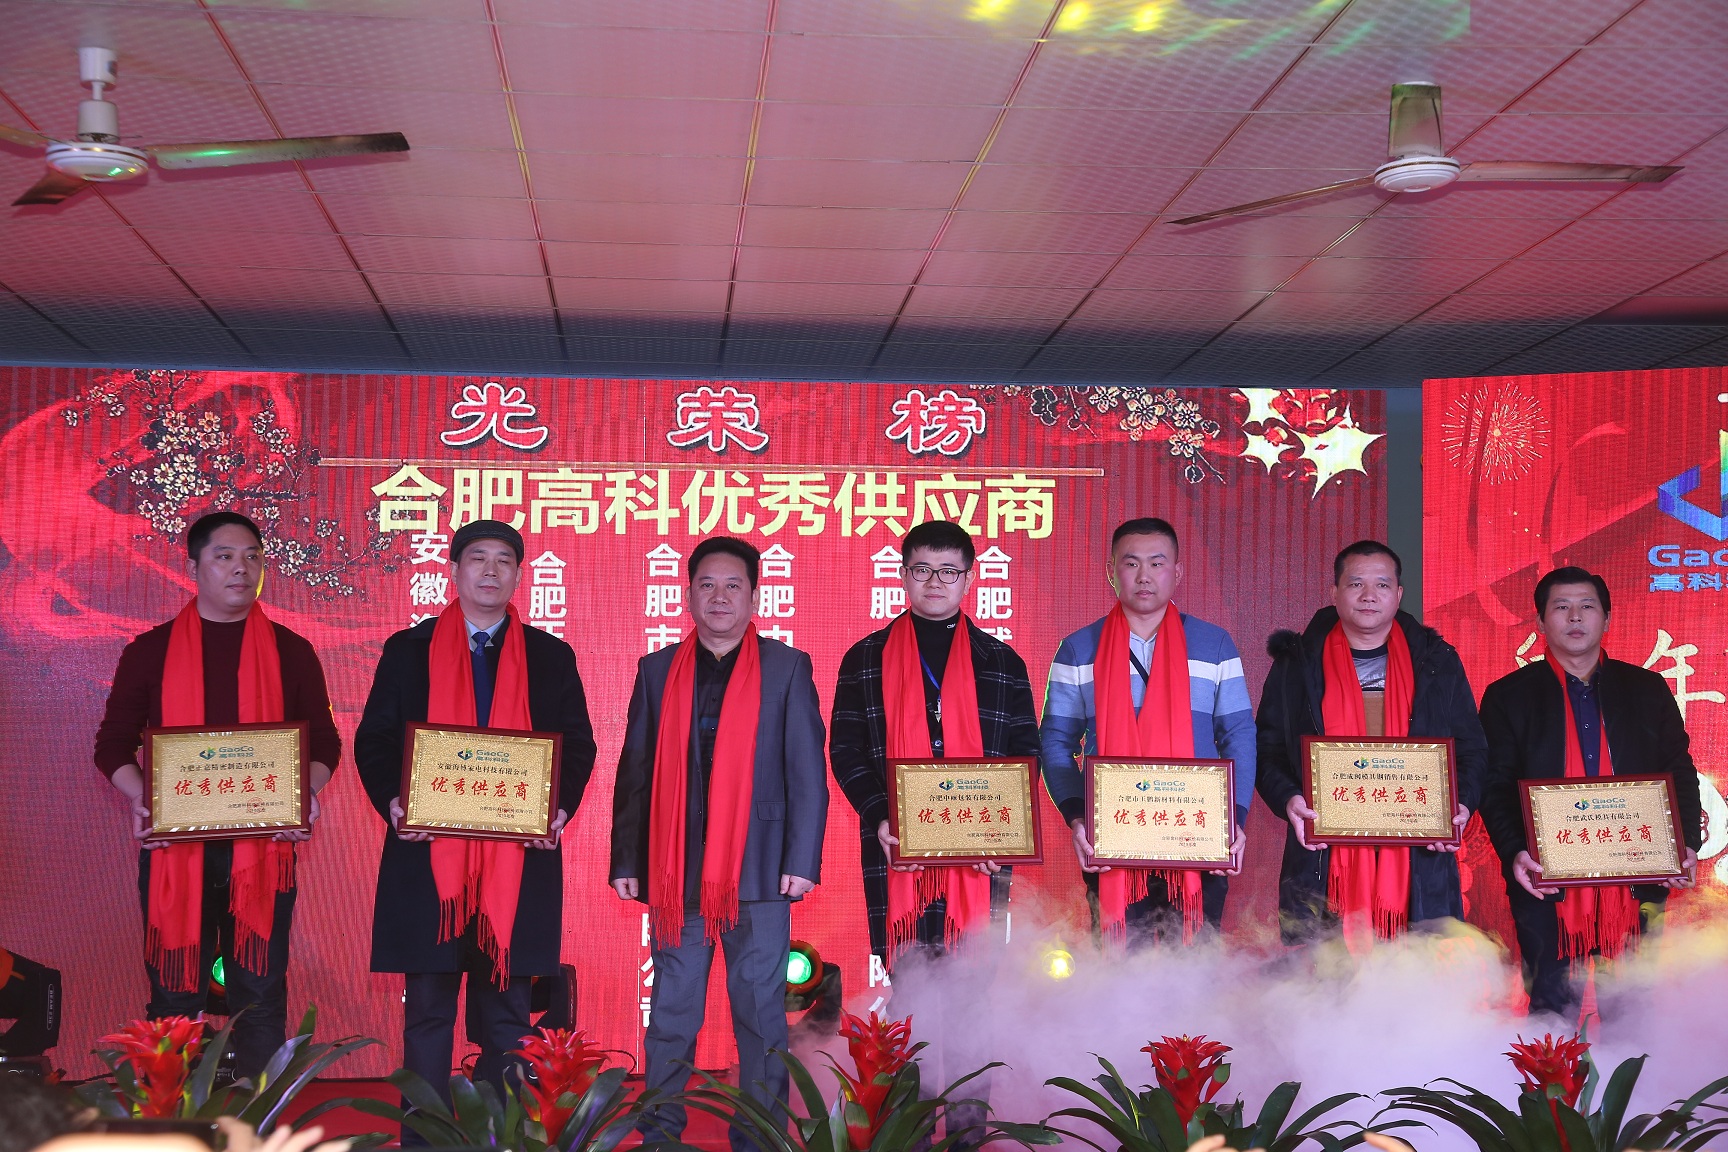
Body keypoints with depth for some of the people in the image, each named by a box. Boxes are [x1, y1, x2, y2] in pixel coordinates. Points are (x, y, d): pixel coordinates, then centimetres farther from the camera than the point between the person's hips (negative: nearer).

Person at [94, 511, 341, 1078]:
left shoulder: (291, 652, 6)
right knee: (174, 995, 4)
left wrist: (306, 793, -12)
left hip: (264, 849, 0)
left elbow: (324, 743, 8)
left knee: (260, 997, 4)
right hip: (175, 847, 0)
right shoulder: (151, 650, 5)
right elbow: (113, 744, 7)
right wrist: (139, 798, -12)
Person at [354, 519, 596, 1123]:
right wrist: (391, 801, -11)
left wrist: (561, 808, -8)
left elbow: (579, 746, 9)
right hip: (428, 856, 0)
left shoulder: (551, 657, 10)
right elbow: (373, 741, 7)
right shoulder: (407, 651, 8)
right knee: (427, 1016, 4)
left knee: (507, 1016, 6)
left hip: (518, 860, 1)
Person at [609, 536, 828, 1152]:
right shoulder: (658, 670, 10)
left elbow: (808, 771, 1)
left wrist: (801, 861, -6)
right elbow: (635, 773, 10)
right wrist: (626, 860, 4)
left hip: (758, 869, -2)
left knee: (761, 1010, 2)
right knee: (671, 1012, 6)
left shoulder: (786, 667, 5)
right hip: (675, 870, 2)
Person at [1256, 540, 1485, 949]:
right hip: (1324, 865, -1)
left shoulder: (1437, 662, 14)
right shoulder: (1297, 663, 10)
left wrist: (1462, 804, -3)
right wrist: (1288, 800, -10)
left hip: (1418, 865, 1)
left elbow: (1472, 749, 15)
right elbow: (1267, 750, 9)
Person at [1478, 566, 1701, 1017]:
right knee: (1553, 1011, 2)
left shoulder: (1648, 690, 12)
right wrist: (1514, 854, -14)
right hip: (1547, 884, -2)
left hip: (1636, 884, 2)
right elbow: (1495, 787, 0)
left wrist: (1687, 845, -3)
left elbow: (1680, 773, 11)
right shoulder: (1508, 696, 5)